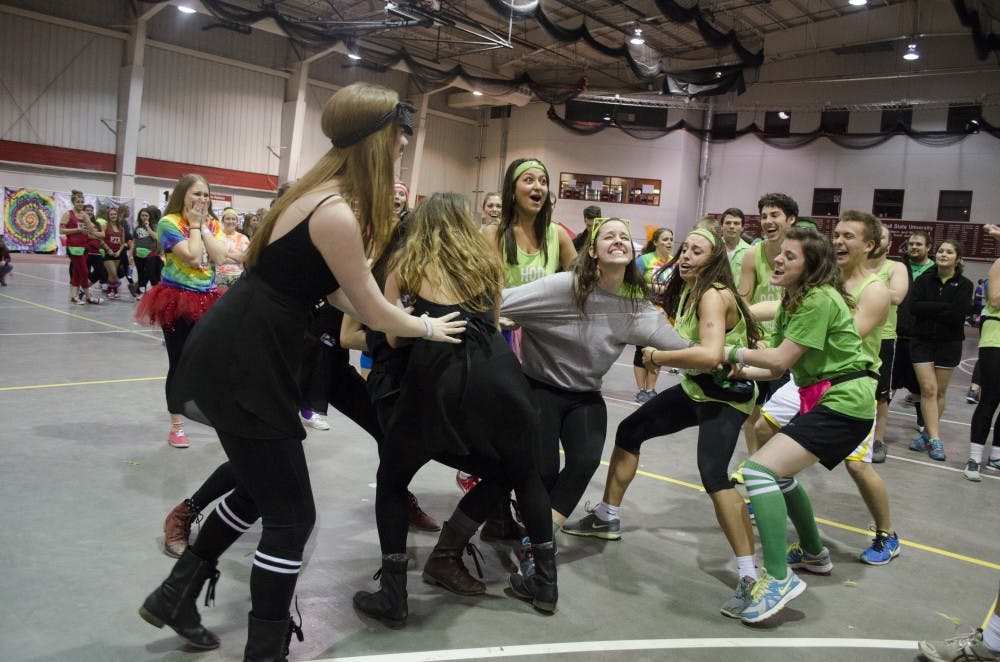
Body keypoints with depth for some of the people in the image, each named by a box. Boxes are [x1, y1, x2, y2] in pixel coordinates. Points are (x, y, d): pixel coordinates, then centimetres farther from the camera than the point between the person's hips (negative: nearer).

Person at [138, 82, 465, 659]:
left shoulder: (323, 194, 8)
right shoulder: (336, 212, -22)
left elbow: (337, 291, 12)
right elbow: (372, 310, -13)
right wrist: (427, 327, 5)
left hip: (240, 354, 10)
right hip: (242, 366, -10)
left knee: (263, 490, 24)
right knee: (292, 515, 1)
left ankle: (175, 595, 40)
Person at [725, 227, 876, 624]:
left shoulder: (819, 300, -17)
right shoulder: (794, 301, 14)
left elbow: (780, 360, -20)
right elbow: (778, 367, 8)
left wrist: (730, 351, -9)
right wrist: (739, 371, -7)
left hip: (844, 403, -11)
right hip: (824, 399, 11)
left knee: (758, 470, -21)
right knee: (778, 470, 25)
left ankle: (779, 579, -21)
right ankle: (814, 554, 42)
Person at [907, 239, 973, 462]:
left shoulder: (964, 285, -3)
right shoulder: (923, 280, 1)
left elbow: (957, 315, -16)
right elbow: (914, 307, -13)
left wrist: (929, 311, -13)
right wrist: (943, 307, -19)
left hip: (949, 343, 0)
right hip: (922, 341, 0)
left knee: (940, 392, 7)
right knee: (928, 389, -6)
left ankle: (928, 434, 19)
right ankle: (934, 439, -5)